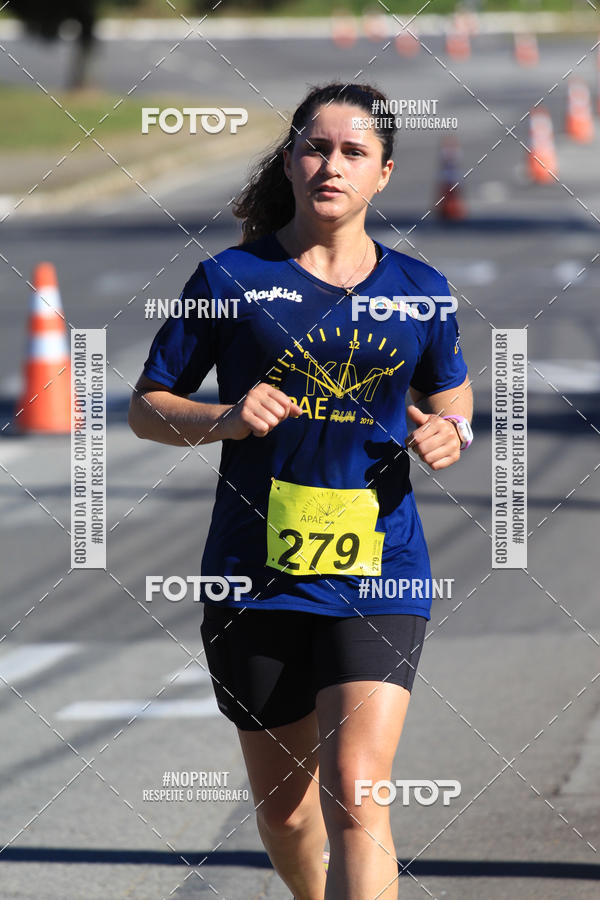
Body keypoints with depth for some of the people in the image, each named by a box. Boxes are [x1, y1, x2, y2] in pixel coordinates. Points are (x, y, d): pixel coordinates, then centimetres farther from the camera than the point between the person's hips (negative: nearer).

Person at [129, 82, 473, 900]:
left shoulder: (420, 292, 7)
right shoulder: (231, 278, 1)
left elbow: (449, 396, 24)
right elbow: (147, 409, 5)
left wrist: (449, 435, 0)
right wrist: (226, 419, -15)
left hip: (379, 578, 0)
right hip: (257, 578, 0)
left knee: (354, 793, -16)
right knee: (283, 804, 12)